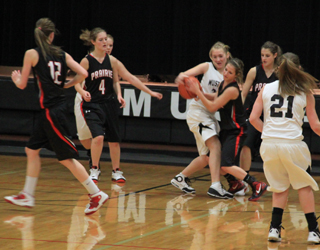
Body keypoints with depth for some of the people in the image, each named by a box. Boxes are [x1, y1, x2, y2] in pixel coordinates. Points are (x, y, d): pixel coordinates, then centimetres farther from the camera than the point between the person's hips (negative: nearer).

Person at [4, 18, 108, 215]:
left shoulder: (32, 54, -8)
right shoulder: (62, 54, 6)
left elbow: (22, 85, -3)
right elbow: (83, 74, -4)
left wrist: (16, 79, 20)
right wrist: (67, 85, 13)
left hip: (52, 110, -7)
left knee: (66, 158, -3)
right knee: (32, 150, 18)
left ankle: (96, 194, -3)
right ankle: (27, 196, 23)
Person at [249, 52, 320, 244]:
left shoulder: (266, 89, 9)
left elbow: (253, 118, 5)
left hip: (269, 144, 2)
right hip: (292, 144, -2)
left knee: (280, 187, 20)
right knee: (305, 186, 16)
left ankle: (275, 228, 9)